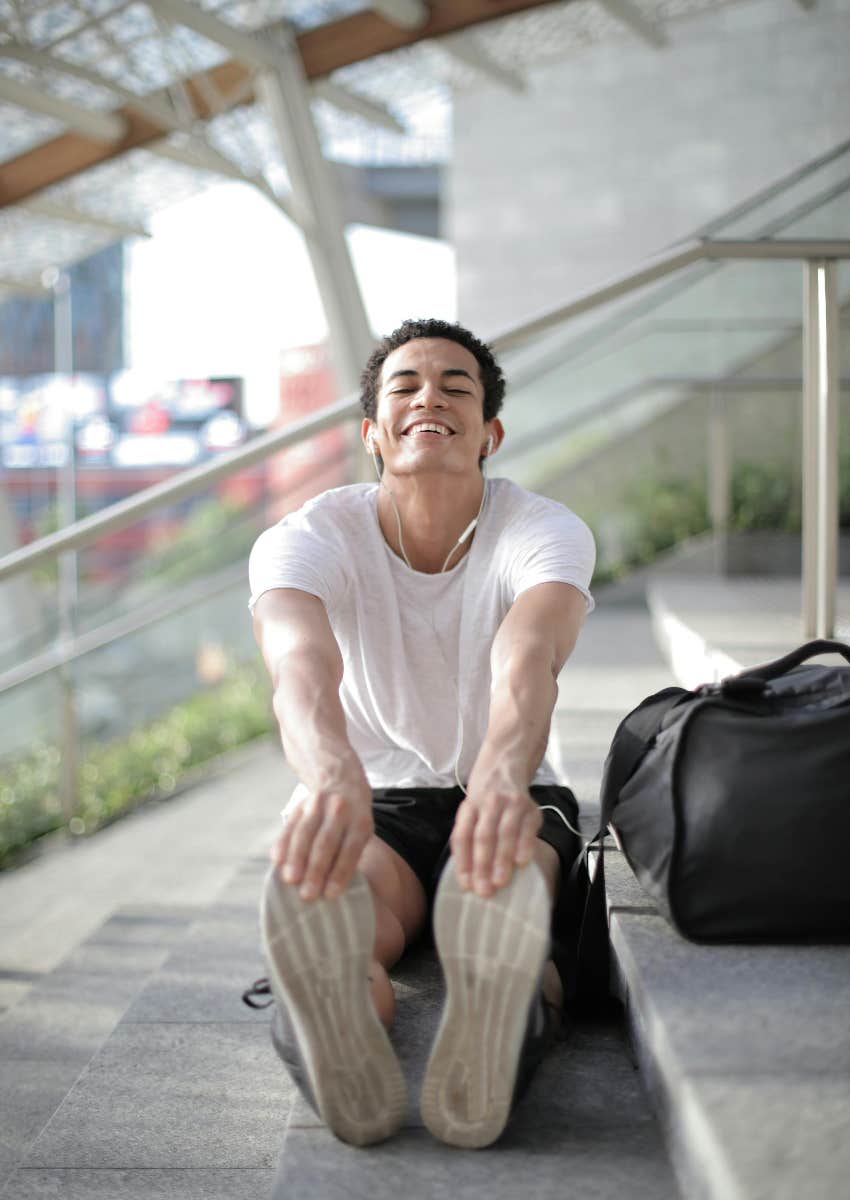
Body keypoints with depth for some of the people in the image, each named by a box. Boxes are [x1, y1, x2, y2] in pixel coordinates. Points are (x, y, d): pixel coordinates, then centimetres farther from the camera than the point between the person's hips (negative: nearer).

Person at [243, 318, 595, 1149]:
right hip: (376, 803, 0)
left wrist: (502, 778, -60)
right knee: (329, 909, -35)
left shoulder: (546, 532, -13)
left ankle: (492, 1041, -65)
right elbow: (301, 662, -36)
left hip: (508, 796, 0)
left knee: (500, 892, -36)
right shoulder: (308, 539, -13)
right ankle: (339, 1049, -64)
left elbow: (528, 657, -36)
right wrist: (333, 776, -60)